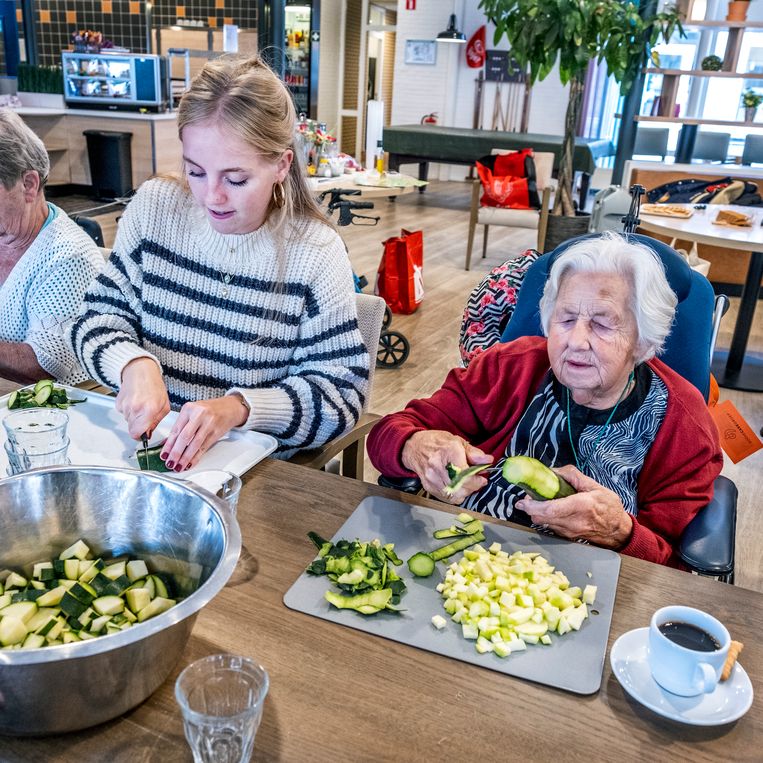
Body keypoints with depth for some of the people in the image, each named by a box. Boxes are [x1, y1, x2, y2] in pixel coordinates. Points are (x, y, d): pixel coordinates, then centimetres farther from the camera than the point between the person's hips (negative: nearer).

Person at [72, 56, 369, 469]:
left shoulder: (315, 253, -12)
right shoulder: (153, 208, -2)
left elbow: (341, 389, -10)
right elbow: (99, 316, 4)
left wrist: (238, 407, -25)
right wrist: (134, 364, -19)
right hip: (141, 443, 2)